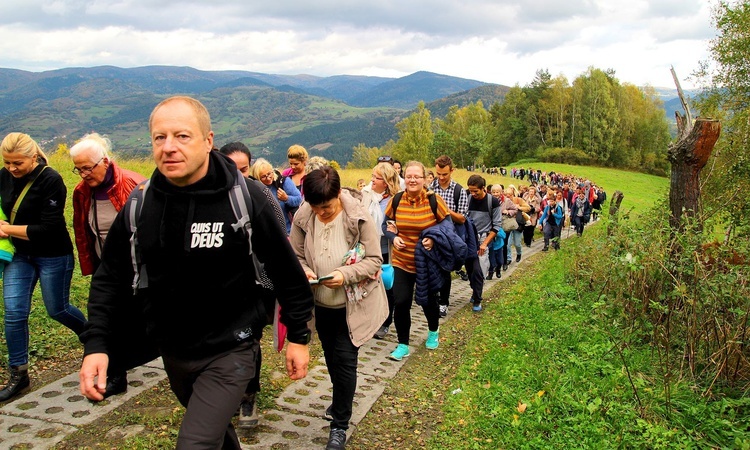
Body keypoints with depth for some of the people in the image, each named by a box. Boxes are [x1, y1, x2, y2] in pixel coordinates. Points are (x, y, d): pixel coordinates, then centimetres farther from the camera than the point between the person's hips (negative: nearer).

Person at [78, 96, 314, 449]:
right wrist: (95, 344, -7)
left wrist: (298, 335, -4)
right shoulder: (139, 203, -7)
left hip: (229, 351, -5)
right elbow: (111, 278, 3)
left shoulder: (244, 197, -18)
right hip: (172, 352, 5)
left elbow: (286, 270, -10)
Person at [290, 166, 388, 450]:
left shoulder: (358, 217, -20)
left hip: (353, 304, -4)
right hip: (321, 302, 4)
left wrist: (345, 274, -31)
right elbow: (296, 254, 0)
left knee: (345, 360, -1)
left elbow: (374, 259, -16)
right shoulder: (303, 217, -11)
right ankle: (342, 399, 48)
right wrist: (303, 269, -22)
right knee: (330, 357, 21)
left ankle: (340, 425, 15)